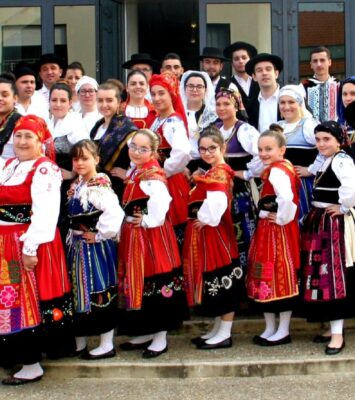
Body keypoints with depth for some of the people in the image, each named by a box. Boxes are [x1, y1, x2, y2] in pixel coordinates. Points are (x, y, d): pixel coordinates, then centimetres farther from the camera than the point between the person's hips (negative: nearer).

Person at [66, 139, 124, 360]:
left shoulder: (100, 187, -19)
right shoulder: (76, 185, 9)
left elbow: (115, 215, -32)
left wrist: (99, 235, -21)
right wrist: (73, 237, 10)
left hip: (96, 249, -9)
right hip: (77, 247, 9)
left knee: (99, 292, -1)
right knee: (78, 292, 16)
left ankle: (107, 345, 13)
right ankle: (79, 343, 29)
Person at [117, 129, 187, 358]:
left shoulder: (152, 176, -17)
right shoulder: (136, 172, 12)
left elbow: (161, 203, -27)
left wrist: (146, 221, -14)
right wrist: (131, 221, 6)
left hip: (152, 236, -10)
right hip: (134, 236, 10)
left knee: (156, 283, 0)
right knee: (138, 283, 15)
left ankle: (161, 337, 12)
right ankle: (147, 333, 28)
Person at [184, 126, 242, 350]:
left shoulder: (220, 173, -15)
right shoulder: (214, 172, 16)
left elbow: (218, 201, -32)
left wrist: (207, 220, -20)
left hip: (214, 233, -10)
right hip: (205, 235, 10)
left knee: (221, 280, -2)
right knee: (215, 283, 15)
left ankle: (225, 334, 7)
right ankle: (218, 330, 25)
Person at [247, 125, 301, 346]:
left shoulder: (276, 171, -17)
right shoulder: (284, 168, 12)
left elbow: (286, 198, -34)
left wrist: (282, 218, -21)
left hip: (278, 231, -10)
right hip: (267, 231, 10)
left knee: (279, 276, -1)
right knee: (267, 277, 13)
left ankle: (283, 330, 10)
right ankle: (270, 329, 23)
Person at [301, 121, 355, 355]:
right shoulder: (326, 161, 14)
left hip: (336, 224, -10)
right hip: (320, 222, 10)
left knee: (335, 275, -8)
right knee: (323, 274, 13)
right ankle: (334, 327, 23)